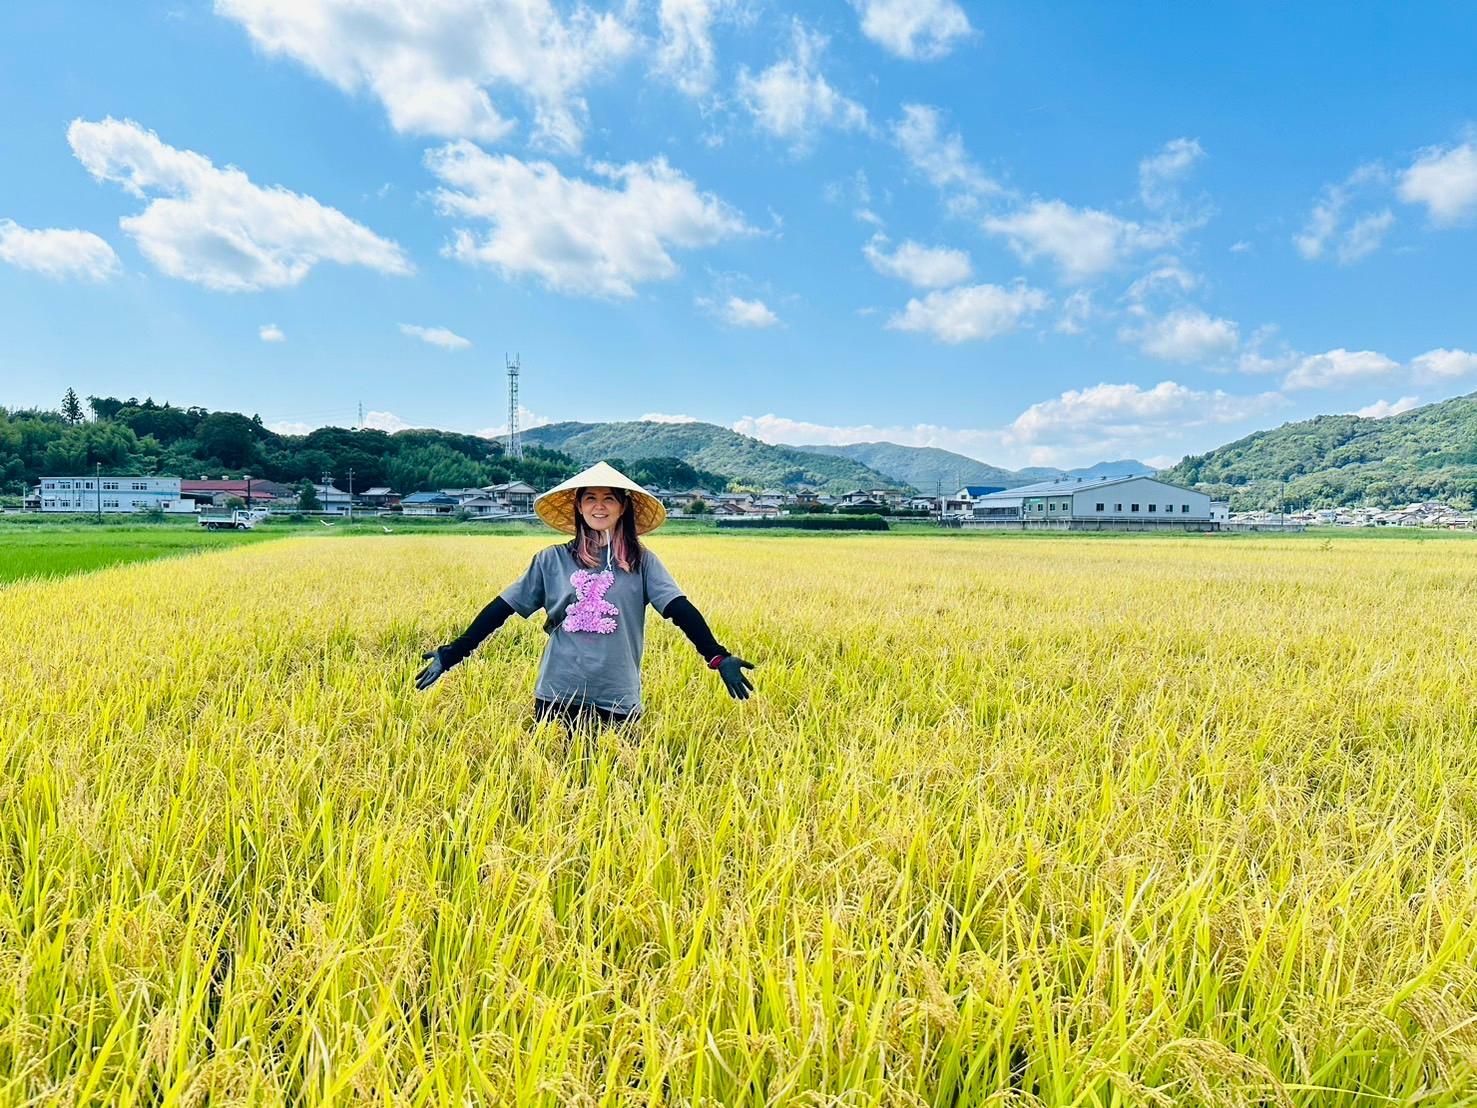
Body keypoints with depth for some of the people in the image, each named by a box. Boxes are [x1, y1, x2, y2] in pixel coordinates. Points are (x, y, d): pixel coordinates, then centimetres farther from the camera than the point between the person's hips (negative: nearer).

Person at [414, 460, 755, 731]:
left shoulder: (641, 562, 3)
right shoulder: (551, 560, 6)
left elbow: (680, 609, -8)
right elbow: (501, 608, 7)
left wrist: (718, 657, -21)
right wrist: (452, 654, 2)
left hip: (618, 703, 0)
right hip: (558, 698, 1)